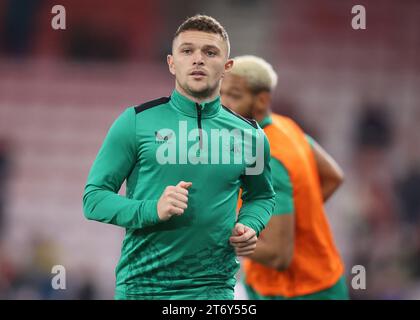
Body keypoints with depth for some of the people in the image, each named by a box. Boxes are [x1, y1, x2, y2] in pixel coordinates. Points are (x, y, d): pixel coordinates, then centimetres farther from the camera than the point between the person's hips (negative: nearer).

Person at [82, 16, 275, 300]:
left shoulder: (250, 135, 6)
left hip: (215, 287, 2)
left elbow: (262, 196, 24)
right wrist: (152, 210, -20)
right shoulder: (136, 122, -3)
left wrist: (250, 227, 2)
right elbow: (94, 197, -4)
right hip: (141, 286, -2)